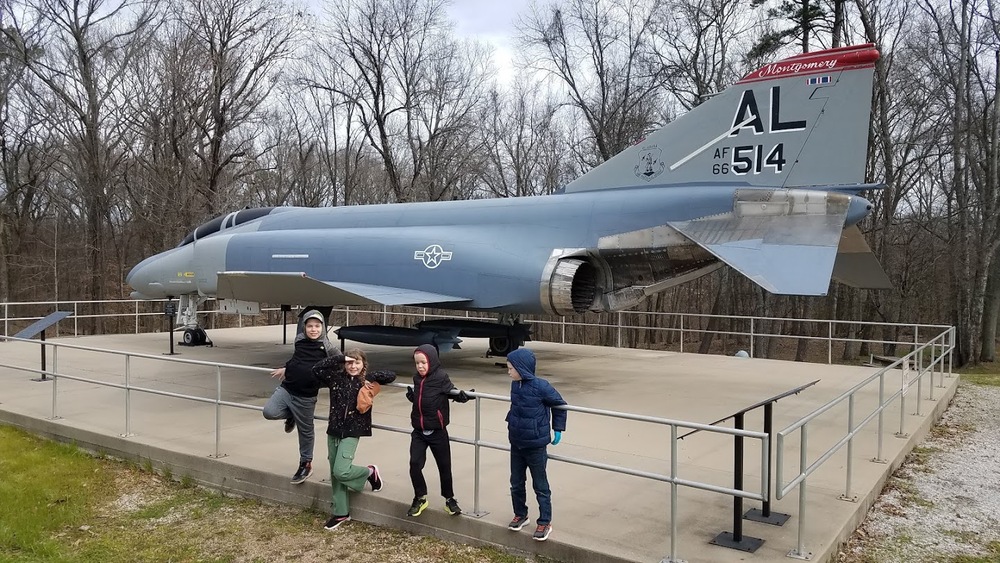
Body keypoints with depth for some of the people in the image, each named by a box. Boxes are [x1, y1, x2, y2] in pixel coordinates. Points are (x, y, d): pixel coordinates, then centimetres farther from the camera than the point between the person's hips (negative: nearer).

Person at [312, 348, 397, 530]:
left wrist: (372, 379, -18)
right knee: (335, 474, 11)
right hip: (333, 431, 4)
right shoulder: (336, 377, 0)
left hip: (352, 432, -4)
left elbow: (392, 375, -6)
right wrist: (340, 358, -15)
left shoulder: (367, 379, -4)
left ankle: (370, 472, 15)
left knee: (341, 472, -14)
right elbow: (316, 369, -12)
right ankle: (341, 513, 24)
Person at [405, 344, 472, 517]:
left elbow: (452, 393, -6)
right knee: (415, 464, -4)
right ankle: (420, 498, 16)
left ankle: (449, 498, 27)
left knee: (444, 466, 8)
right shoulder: (417, 378, 2)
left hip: (437, 431, -4)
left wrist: (463, 396, -24)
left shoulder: (441, 377, -14)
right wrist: (411, 395, -2)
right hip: (418, 431, 4)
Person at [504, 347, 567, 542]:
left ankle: (545, 522, 19)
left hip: (535, 446, -6)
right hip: (516, 444, 6)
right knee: (516, 483, 16)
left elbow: (559, 405, -6)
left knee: (540, 486, 7)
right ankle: (520, 514, 35)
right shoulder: (515, 385, -2)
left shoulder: (541, 387, -20)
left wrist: (558, 429, -3)